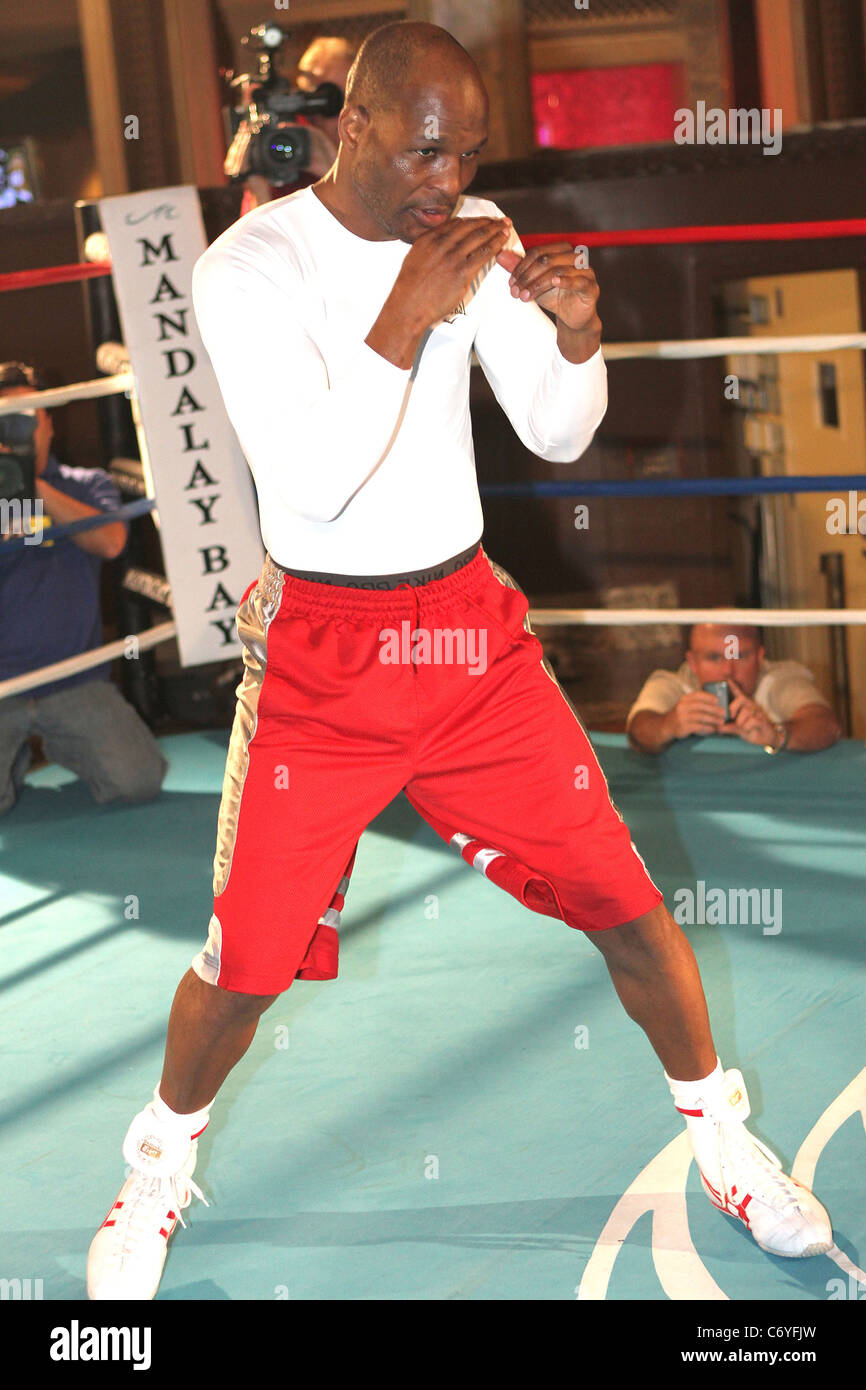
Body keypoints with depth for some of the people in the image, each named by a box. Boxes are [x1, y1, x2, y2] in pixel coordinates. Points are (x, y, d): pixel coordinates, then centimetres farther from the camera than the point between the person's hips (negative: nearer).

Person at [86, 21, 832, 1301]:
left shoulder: (474, 236, 0)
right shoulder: (251, 267, -14)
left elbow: (558, 436, 4)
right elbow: (310, 484, -22)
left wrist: (576, 331, -16)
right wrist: (403, 321, -28)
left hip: (470, 621, 4)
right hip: (322, 651, -4)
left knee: (625, 900, 4)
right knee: (250, 960, -4)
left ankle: (720, 1131, 27)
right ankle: (161, 1167, 25)